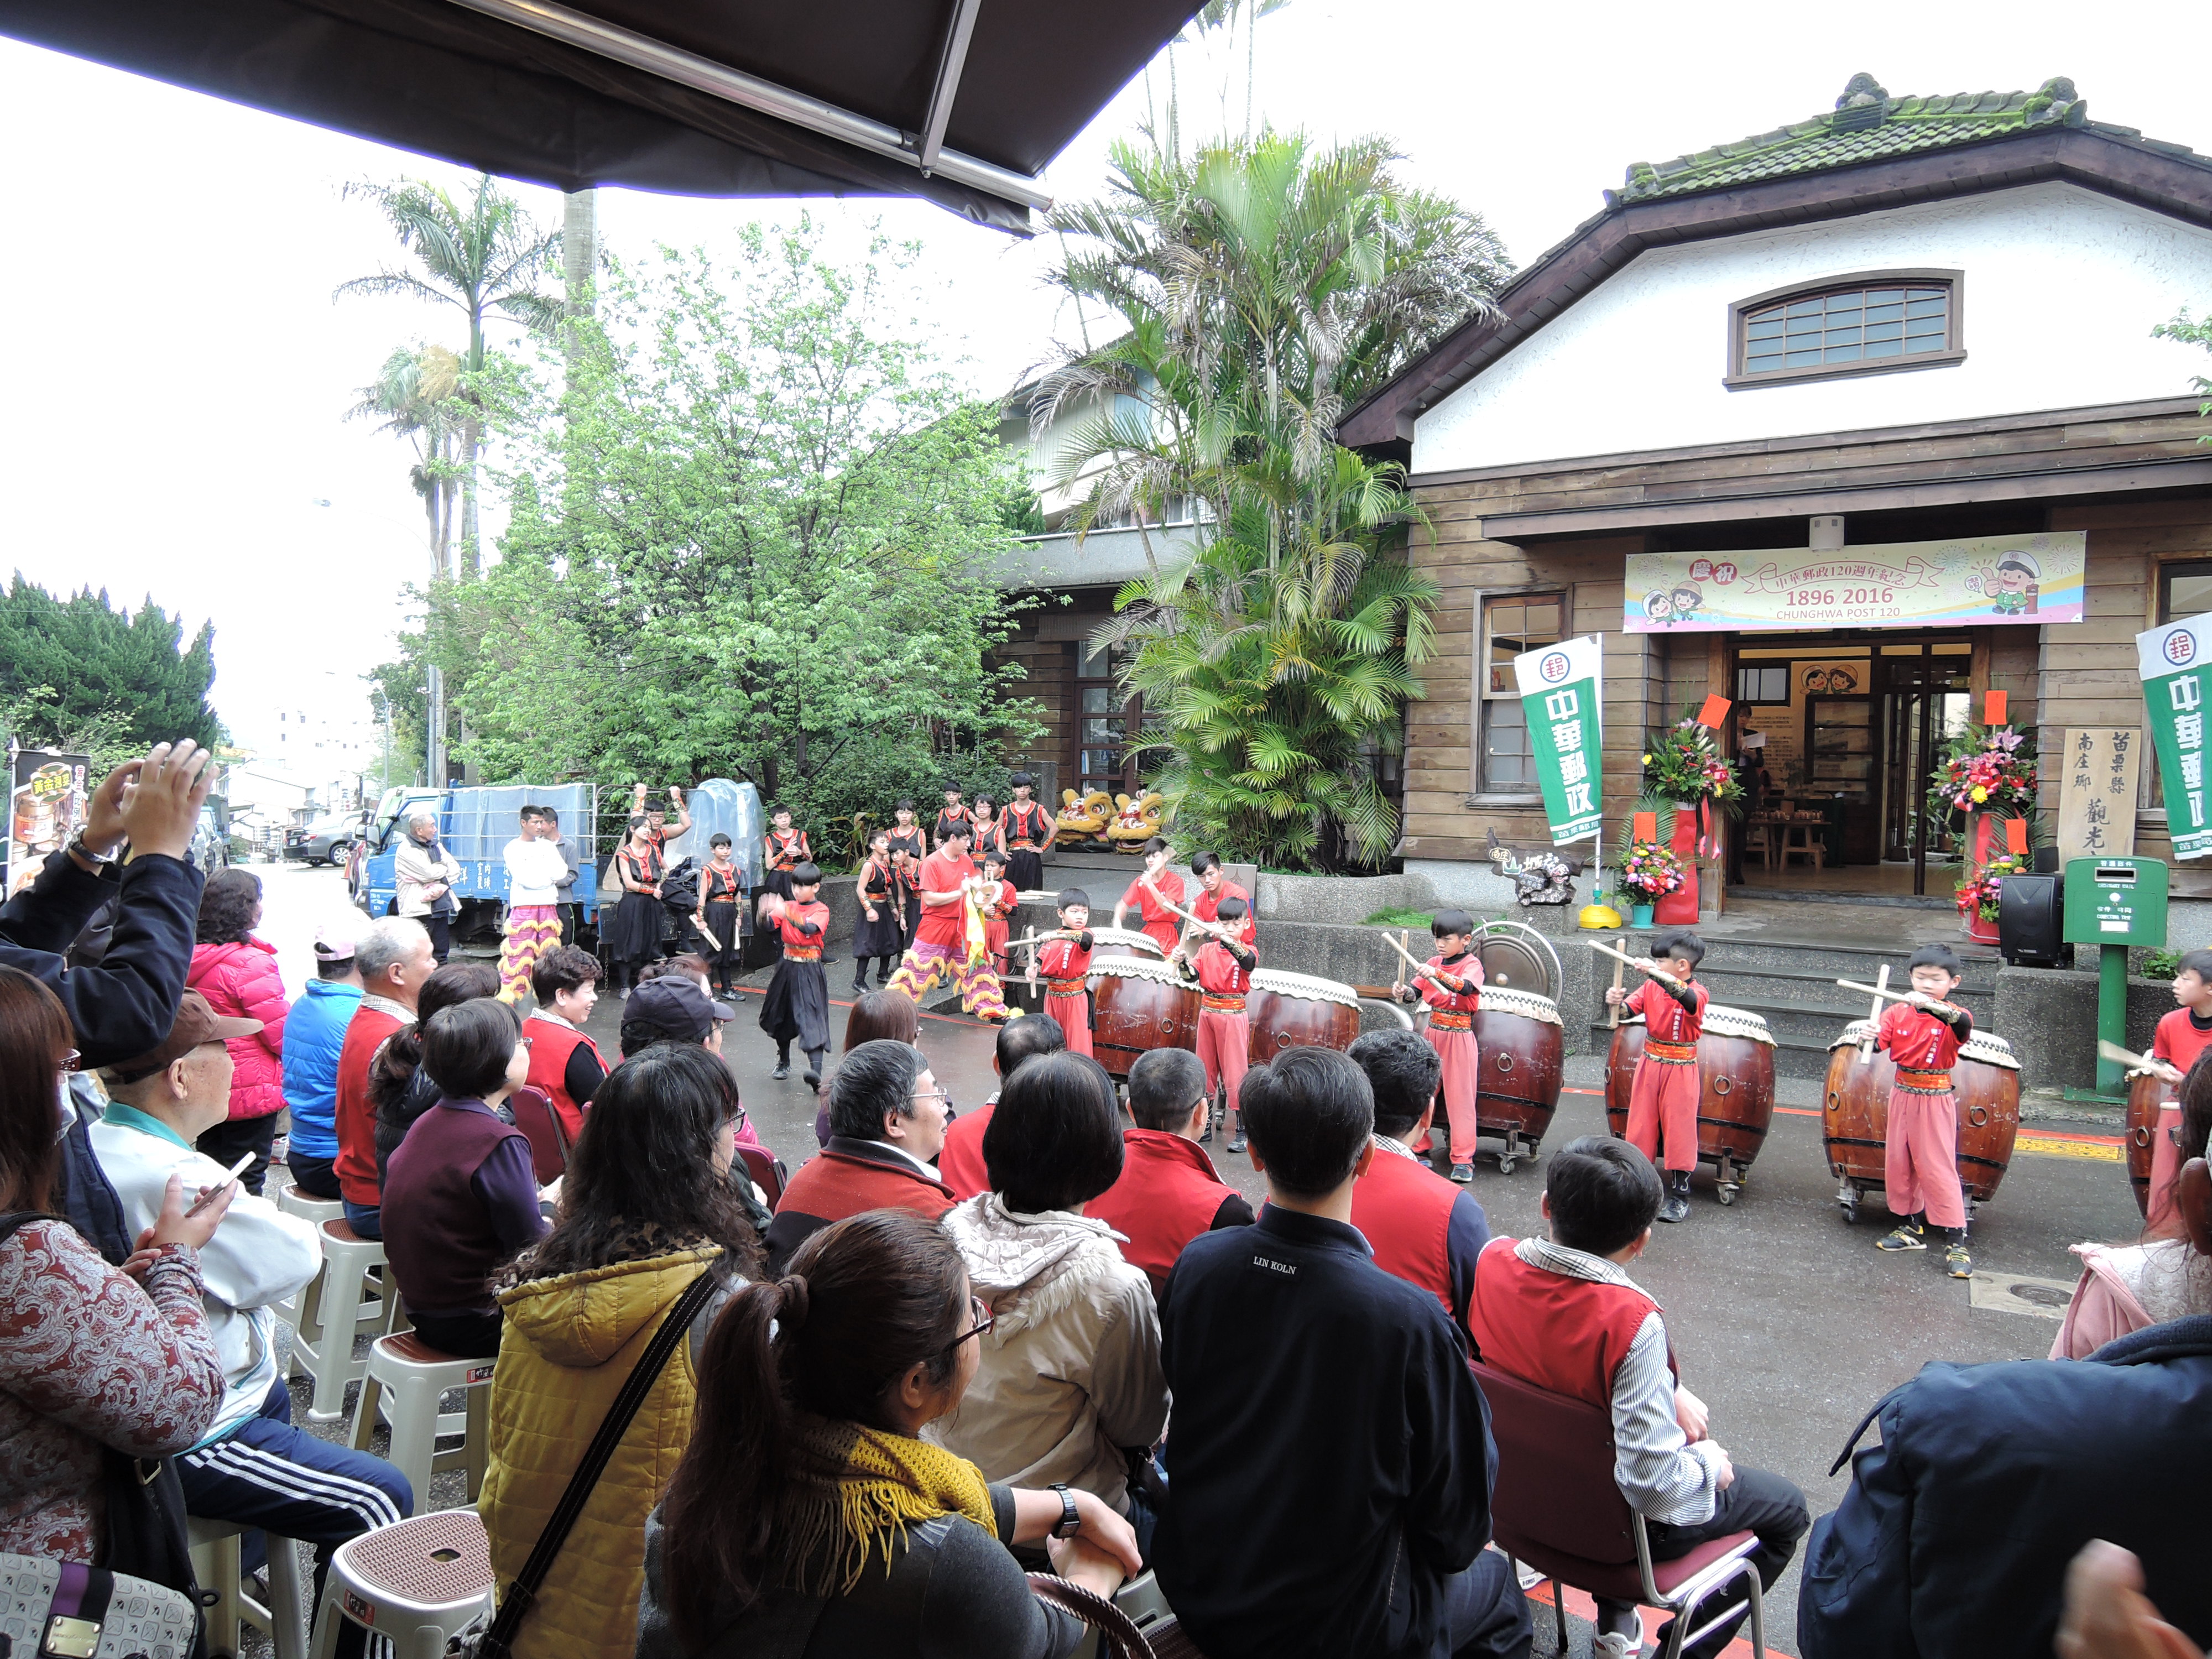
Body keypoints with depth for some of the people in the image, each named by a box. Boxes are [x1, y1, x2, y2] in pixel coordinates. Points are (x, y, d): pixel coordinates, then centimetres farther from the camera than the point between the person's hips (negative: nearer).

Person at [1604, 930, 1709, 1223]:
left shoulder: (1698, 993, -14)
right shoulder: (1651, 987, 2)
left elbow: (1688, 1000, -38)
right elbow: (1630, 1006, -10)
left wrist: (1659, 977, -52)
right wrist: (1617, 1001, -33)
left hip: (1681, 1071, -5)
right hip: (1650, 1066, 5)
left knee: (1679, 1131, 2)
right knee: (1641, 1126, 10)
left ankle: (1680, 1196, 13)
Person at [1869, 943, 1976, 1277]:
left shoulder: (1951, 1016, -10)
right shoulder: (1897, 1013, 1)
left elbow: (1964, 1024, -34)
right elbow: (1879, 1042, -7)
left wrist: (1933, 1006, -51)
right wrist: (1869, 1038, -31)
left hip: (1936, 1101, -5)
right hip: (1902, 1096, 5)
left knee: (1938, 1168, -5)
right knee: (1898, 1162, 12)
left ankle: (1956, 1242, 3)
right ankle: (1911, 1227, 28)